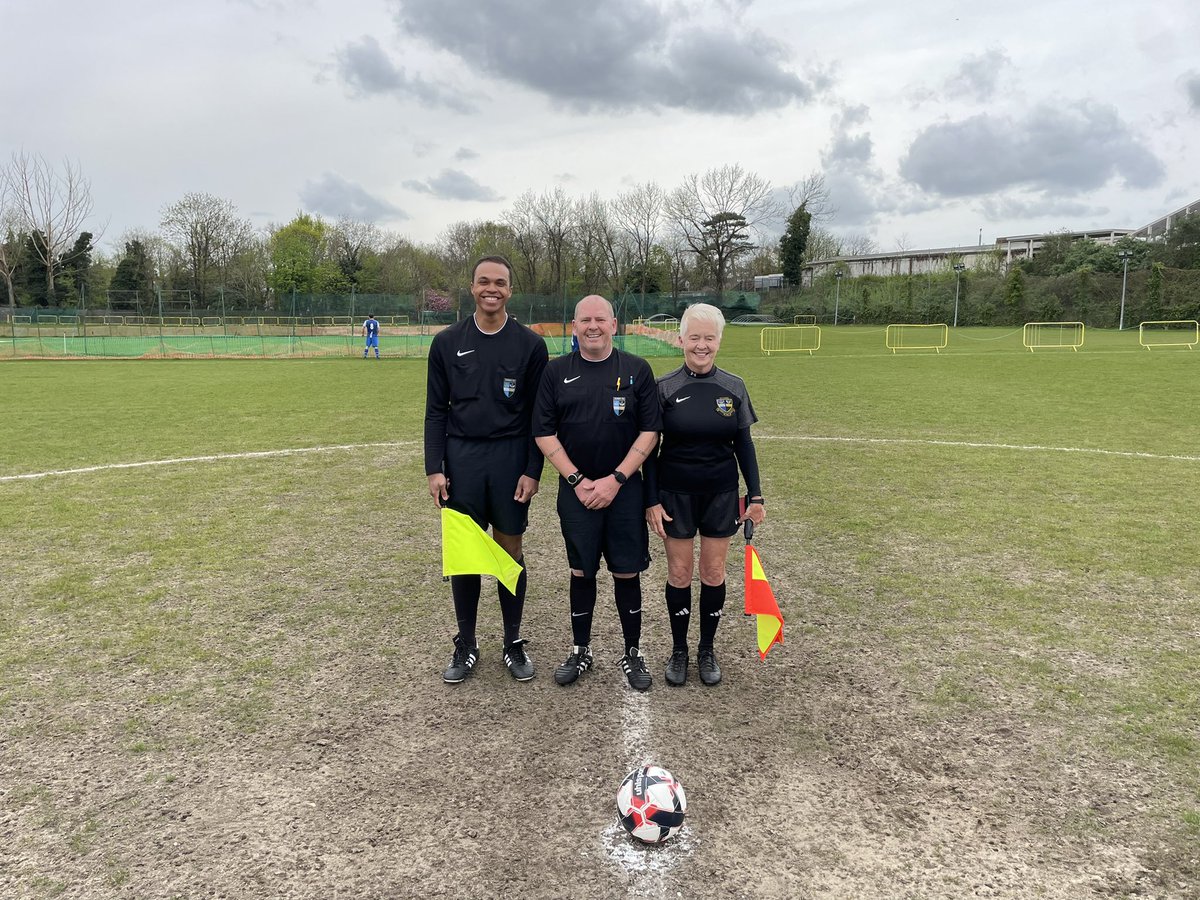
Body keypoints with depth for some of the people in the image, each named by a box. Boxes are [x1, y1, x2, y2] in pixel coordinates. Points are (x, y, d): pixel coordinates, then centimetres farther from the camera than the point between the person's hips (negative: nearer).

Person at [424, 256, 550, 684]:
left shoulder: (530, 344, -1)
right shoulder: (447, 342, 3)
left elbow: (538, 415, 0)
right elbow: (436, 410, 5)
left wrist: (533, 471, -6)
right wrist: (434, 468, -2)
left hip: (510, 459, -1)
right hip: (461, 458, 1)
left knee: (510, 550, 7)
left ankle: (514, 643, 23)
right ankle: (466, 646, 22)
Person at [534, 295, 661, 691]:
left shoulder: (637, 369, 0)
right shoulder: (556, 371, 2)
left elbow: (650, 431, -3)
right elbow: (544, 433, 0)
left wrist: (616, 479, -11)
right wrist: (577, 480, -8)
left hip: (625, 489, -1)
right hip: (576, 490, 1)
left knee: (627, 573, 5)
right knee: (581, 572, 10)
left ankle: (633, 654, 21)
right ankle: (580, 651, 26)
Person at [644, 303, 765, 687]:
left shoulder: (733, 387, 0)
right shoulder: (664, 388, -6)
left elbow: (744, 444, 5)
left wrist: (755, 495, 2)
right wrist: (651, 500, -7)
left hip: (721, 493, 2)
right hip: (675, 493, -1)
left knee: (714, 573, 9)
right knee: (679, 573, 7)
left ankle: (707, 650, 27)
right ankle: (679, 650, 25)